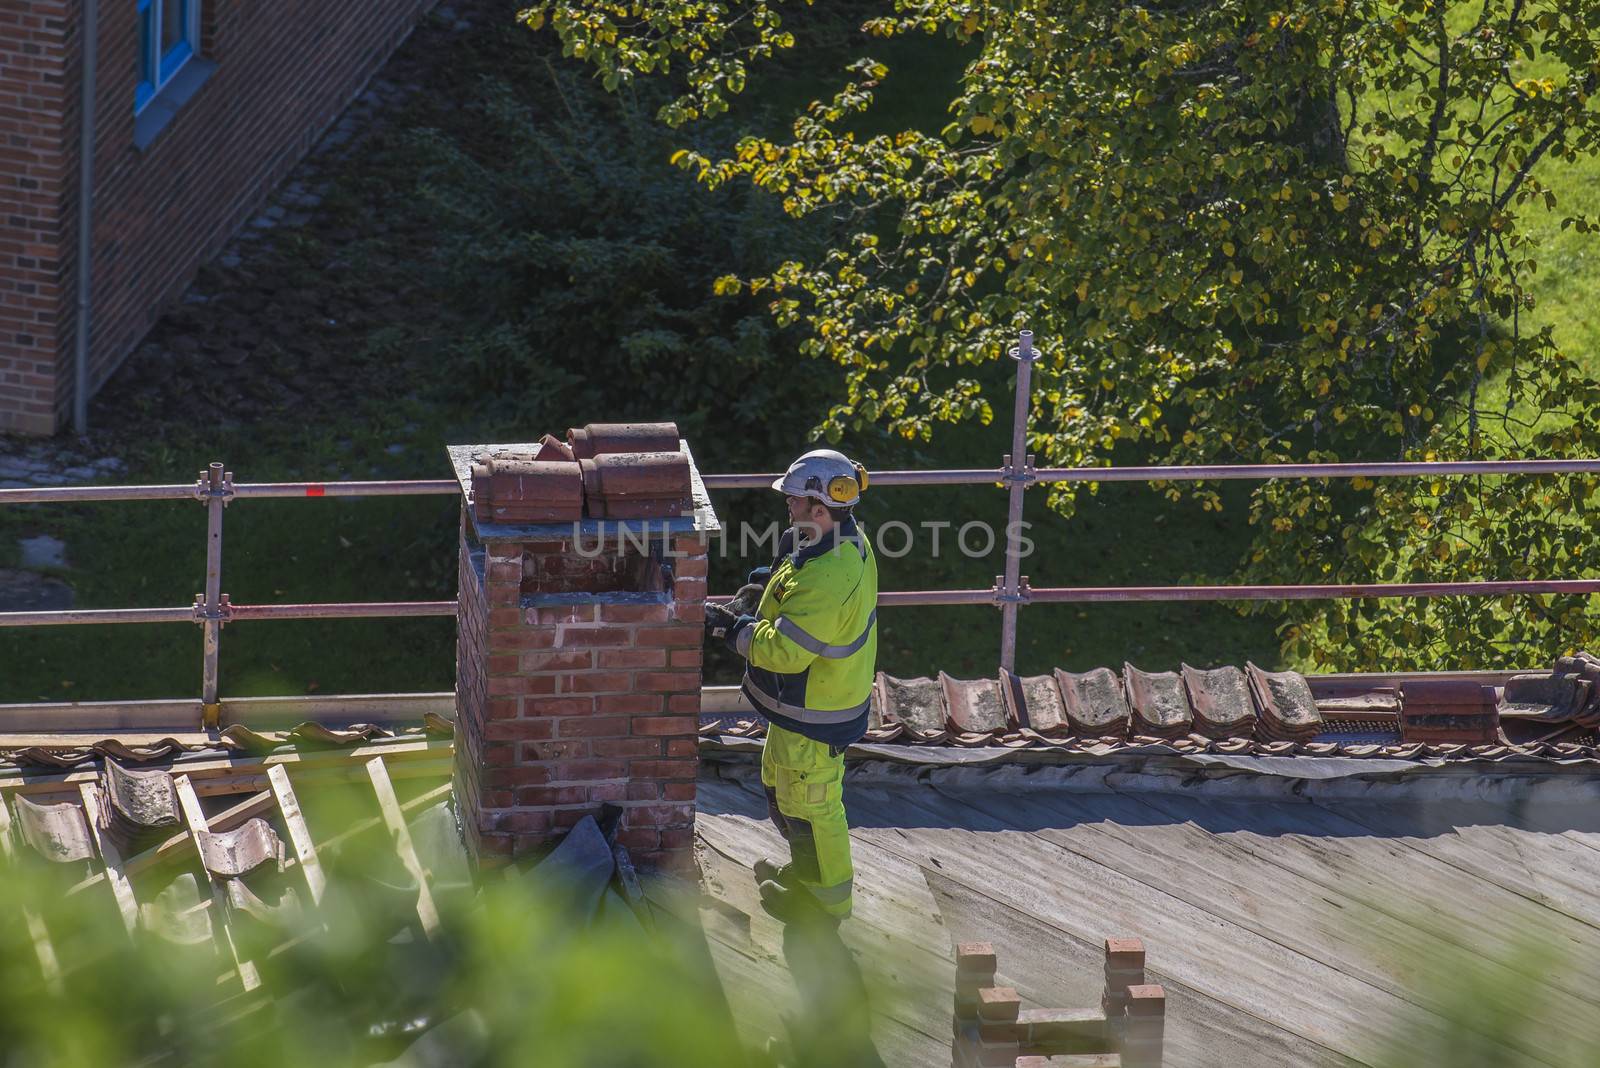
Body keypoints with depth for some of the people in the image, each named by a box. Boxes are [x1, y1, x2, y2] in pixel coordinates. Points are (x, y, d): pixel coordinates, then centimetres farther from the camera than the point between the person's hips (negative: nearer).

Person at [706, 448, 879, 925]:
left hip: (814, 716, -10)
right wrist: (781, 579, 2)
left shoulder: (826, 580, -37)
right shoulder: (852, 543, -3)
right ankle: (805, 869, 48)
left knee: (809, 804, 10)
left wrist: (732, 627, -20)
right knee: (778, 783, 29)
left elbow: (783, 650, -33)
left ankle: (825, 898, 28)